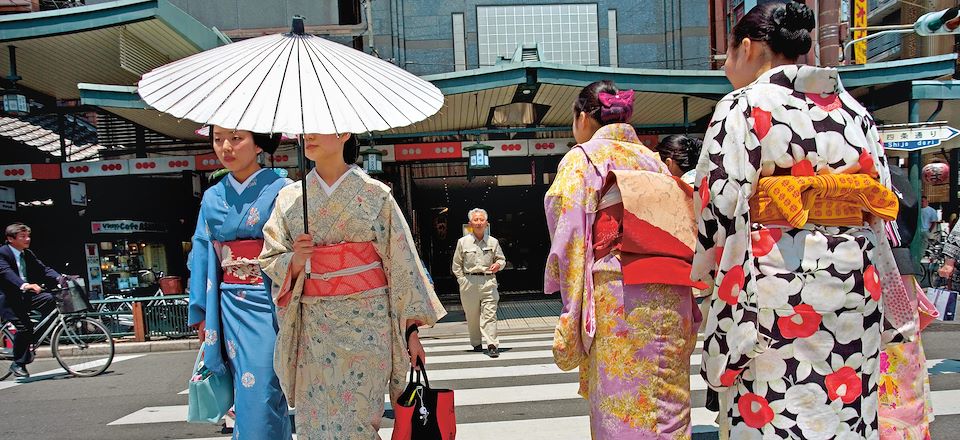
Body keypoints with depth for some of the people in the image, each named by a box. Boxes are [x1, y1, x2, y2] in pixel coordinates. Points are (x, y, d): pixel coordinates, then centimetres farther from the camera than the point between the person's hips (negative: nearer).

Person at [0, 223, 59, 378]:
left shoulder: (28, 254, 11)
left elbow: (43, 269, 2)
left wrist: (60, 278, -19)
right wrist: (24, 285, -46)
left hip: (25, 295, 6)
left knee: (49, 299, -20)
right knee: (24, 327, -19)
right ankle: (18, 364, -2)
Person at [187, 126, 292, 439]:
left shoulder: (280, 190, -5)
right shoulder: (212, 198, 9)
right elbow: (202, 253, 12)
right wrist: (200, 312, 8)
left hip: (269, 304, -4)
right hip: (231, 307, 5)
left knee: (261, 399, -4)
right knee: (246, 397, 12)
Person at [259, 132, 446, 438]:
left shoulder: (375, 194, 0)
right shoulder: (290, 197, 8)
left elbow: (400, 260, 0)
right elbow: (270, 259, 10)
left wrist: (411, 328, -2)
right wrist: (294, 261, -14)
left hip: (366, 324, -2)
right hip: (313, 327, 3)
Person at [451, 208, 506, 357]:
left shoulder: (493, 242, 7)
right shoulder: (463, 242, 5)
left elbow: (502, 259, 17)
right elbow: (456, 264, 9)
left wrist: (498, 264, -6)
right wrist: (462, 280, 0)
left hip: (488, 282, 0)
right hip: (469, 283, 0)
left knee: (489, 314, -9)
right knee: (472, 316, 7)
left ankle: (492, 345, -10)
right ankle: (476, 343, 22)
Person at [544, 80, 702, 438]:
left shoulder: (582, 158, 2)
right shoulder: (653, 159, 19)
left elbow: (571, 234, -8)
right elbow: (683, 229, 15)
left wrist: (571, 314, -7)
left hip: (617, 292, -6)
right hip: (672, 297, 6)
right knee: (669, 406, 11)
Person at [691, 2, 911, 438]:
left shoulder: (743, 107, -5)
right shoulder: (855, 111, 14)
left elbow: (722, 209, -12)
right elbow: (880, 209, 13)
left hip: (776, 286, -6)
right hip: (856, 285, 7)